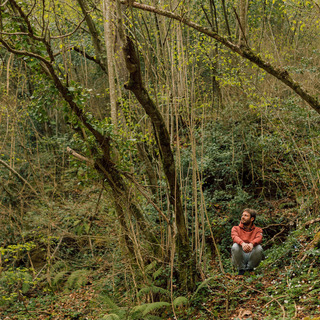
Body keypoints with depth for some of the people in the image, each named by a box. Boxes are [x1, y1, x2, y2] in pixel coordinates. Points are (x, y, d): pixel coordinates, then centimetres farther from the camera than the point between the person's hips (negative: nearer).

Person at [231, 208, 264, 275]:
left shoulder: (257, 230, 9)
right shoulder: (235, 228, 8)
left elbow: (259, 238, -15)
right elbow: (234, 237, -15)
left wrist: (251, 244, -39)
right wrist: (242, 243, -39)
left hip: (251, 257, 0)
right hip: (240, 258, 0)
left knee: (259, 248, -28)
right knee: (235, 246, -29)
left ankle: (250, 268, -2)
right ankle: (241, 269, -6)